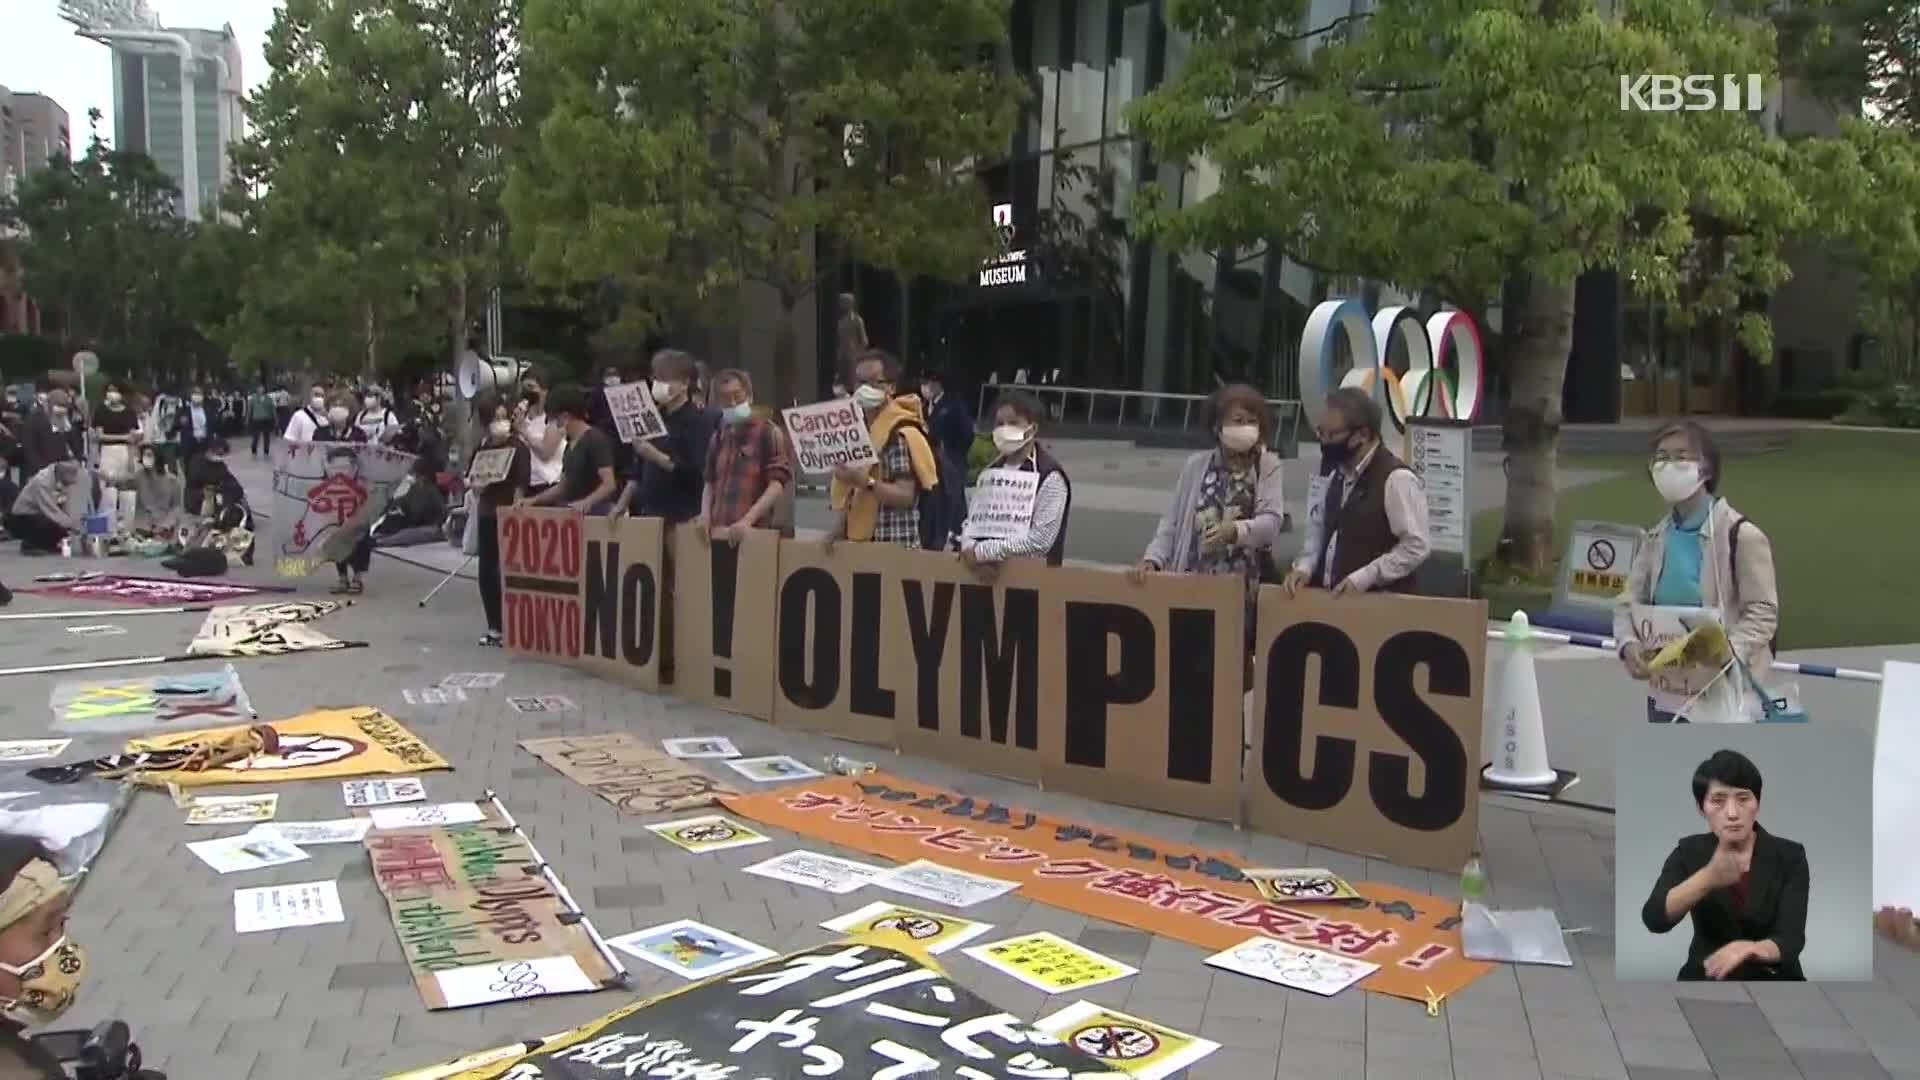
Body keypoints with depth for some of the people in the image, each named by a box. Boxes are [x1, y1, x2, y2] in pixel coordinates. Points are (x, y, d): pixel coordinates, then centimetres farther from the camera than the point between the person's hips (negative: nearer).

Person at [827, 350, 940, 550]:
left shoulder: (901, 433, -11)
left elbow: (906, 496, -18)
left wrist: (865, 481, -29)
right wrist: (839, 527, 3)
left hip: (893, 545, -8)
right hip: (857, 541, 8)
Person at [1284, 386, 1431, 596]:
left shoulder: (1397, 479, -14)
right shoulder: (1338, 475, 12)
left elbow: (1416, 547, -17)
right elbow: (1319, 527, 21)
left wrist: (1364, 578, -20)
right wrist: (1304, 566, 4)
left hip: (1378, 602, -7)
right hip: (1332, 597, 7)